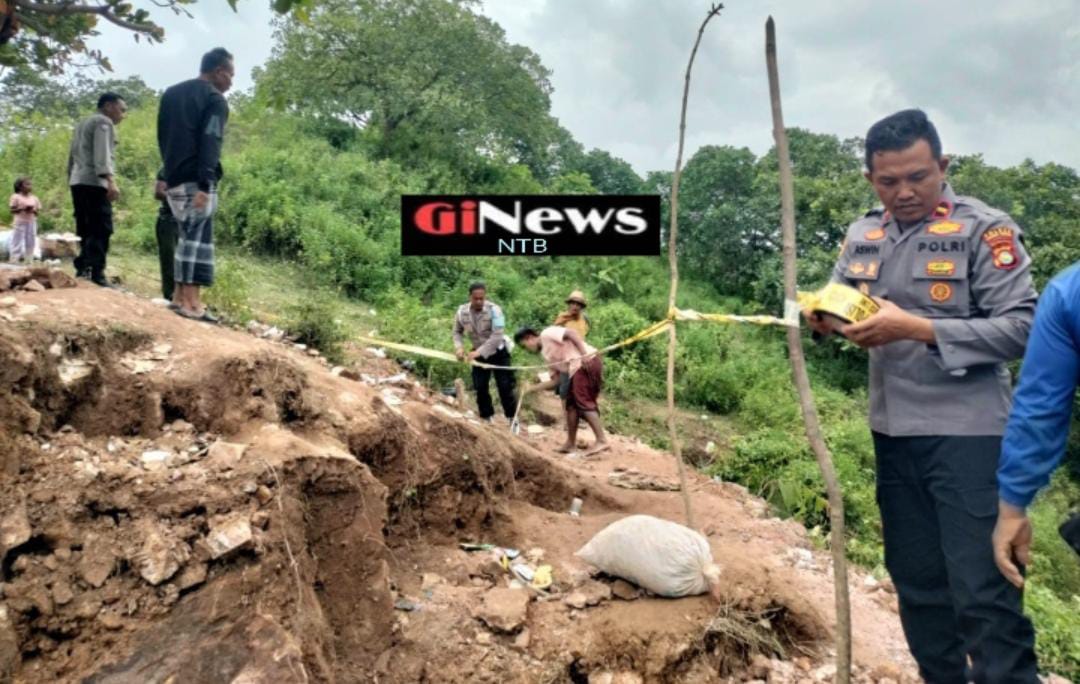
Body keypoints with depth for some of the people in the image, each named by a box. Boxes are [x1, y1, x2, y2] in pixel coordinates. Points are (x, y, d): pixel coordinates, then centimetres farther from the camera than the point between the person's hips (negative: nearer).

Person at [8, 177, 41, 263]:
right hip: (19, 222, -4)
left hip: (31, 222, 5)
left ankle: (29, 260, 12)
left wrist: (33, 210, -11)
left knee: (31, 242, 5)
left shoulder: (34, 198, 10)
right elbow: (12, 209, -6)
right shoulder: (16, 197, -2)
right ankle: (14, 259, -1)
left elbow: (38, 211, 10)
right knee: (17, 241, -4)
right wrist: (22, 208, -17)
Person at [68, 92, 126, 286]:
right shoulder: (104, 122, -1)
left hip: (78, 182, 10)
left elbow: (73, 156, 28)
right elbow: (102, 154, -16)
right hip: (93, 182, -10)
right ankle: (96, 274, -24)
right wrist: (111, 181, -26)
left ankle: (83, 269, 9)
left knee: (86, 230, 11)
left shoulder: (83, 124, 28)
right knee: (101, 230, -15)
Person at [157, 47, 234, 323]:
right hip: (195, 181, -8)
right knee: (197, 238, -9)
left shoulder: (171, 93, 20)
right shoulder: (215, 99, -5)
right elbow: (209, 144, -17)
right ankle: (191, 302, -12)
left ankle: (180, 295, 15)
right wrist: (205, 184, -23)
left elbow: (162, 137, 21)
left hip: (174, 178, 8)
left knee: (186, 236, 15)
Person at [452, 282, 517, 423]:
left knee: (504, 386, -3)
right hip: (478, 354, 4)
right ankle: (486, 418, 20)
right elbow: (457, 332, 4)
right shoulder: (462, 311, -12)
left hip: (498, 352, -4)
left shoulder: (494, 309, -25)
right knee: (480, 387, 5)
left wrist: (479, 352, -36)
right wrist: (459, 347, -16)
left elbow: (497, 336, -31)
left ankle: (511, 417, 10)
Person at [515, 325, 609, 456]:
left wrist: (584, 354, -23)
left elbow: (571, 333, -13)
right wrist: (532, 388, 21)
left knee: (583, 402, -12)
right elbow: (556, 380, 22)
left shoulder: (547, 334, 1)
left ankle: (602, 440, -12)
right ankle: (571, 443, 19)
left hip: (588, 362, -10)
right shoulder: (546, 354, 25)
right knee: (571, 403, 13)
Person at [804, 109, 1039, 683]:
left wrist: (914, 327, -24)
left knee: (983, 592, -3)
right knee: (916, 580, 16)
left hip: (967, 434, -6)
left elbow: (1020, 327, -15)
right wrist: (822, 315, -12)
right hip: (892, 433, 6)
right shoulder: (862, 235, 8)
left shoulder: (984, 229, -9)